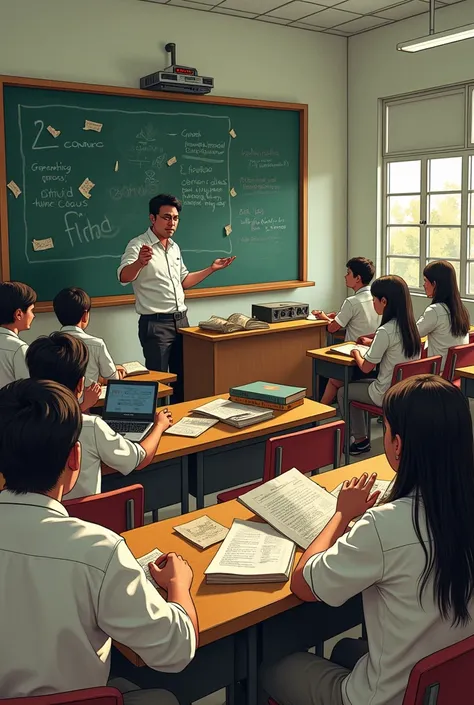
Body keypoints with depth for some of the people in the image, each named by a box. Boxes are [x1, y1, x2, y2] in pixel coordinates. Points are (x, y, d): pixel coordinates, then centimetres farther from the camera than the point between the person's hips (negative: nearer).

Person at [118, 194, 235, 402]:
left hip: (181, 320, 7)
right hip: (155, 323, -7)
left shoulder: (175, 247, 13)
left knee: (182, 379, 15)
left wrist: (211, 269, 16)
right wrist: (140, 262, -49)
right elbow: (123, 277, -28)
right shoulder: (138, 245, -11)